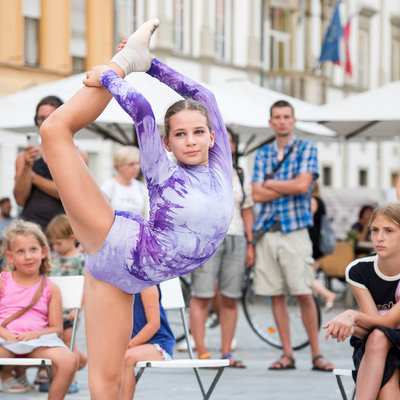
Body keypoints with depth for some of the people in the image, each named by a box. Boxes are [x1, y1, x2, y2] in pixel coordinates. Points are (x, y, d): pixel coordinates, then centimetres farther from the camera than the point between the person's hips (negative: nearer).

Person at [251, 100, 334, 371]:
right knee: (276, 296, 3)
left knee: (304, 295, -7)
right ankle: (287, 355, 9)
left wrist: (270, 184, 0)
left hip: (295, 229, -4)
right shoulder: (263, 154, 14)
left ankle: (316, 354, 0)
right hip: (267, 231, 4)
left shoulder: (306, 149, 4)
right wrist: (289, 187, -5)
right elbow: (257, 195, 4)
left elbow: (302, 185, -10)